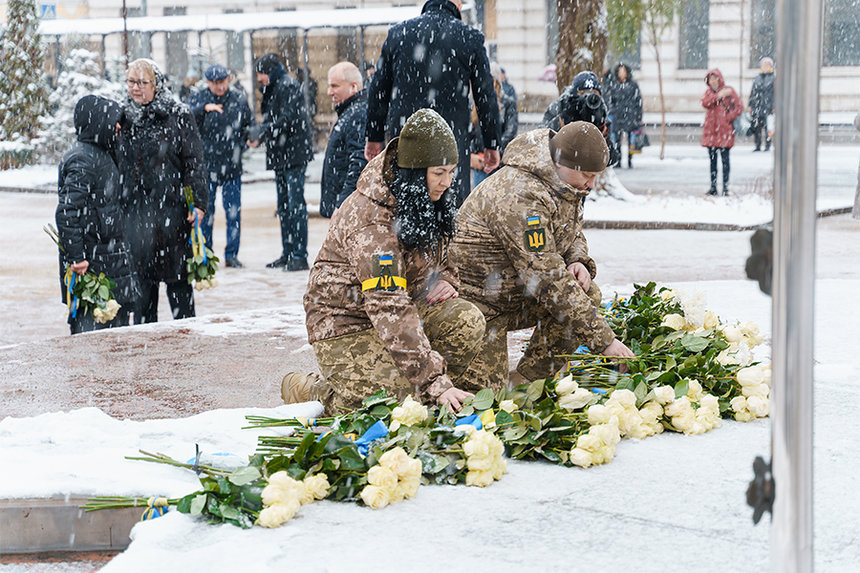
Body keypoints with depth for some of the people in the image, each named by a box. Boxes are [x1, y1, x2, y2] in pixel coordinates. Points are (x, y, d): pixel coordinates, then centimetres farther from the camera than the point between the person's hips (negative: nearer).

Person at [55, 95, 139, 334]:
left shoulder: (101, 155, 13)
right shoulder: (82, 162, -18)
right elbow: (67, 212, -23)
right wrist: (76, 256, -24)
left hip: (109, 254, 10)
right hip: (90, 259, -10)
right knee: (89, 320, -5)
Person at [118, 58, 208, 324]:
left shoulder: (179, 116, -1)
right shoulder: (123, 117, 12)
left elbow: (194, 162, -4)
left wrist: (198, 203, -10)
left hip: (171, 208, -4)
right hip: (134, 210, 4)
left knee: (177, 277, 2)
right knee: (141, 277, 6)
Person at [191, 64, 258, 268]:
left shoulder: (239, 101, 5)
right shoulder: (201, 99, 2)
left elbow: (250, 124, 15)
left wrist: (251, 137, -6)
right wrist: (204, 108, -29)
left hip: (232, 166, 1)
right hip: (206, 165, -1)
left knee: (234, 212, 1)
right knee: (205, 211, 4)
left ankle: (232, 254, 11)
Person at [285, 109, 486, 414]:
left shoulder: (429, 201, -2)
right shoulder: (372, 222, -29)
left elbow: (438, 258, 20)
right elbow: (390, 311, -35)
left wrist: (442, 282, -5)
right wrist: (435, 383, -39)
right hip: (346, 321, -7)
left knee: (467, 321, -18)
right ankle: (308, 389, 1)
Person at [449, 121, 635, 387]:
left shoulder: (565, 184, -1)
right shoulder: (520, 197, -31)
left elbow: (573, 233, 18)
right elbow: (547, 279, -34)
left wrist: (578, 261, -9)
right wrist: (604, 338, -32)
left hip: (519, 295, 9)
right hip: (477, 302, -8)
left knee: (588, 295, -12)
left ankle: (526, 380, -3)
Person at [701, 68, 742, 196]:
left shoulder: (729, 91, 2)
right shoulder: (708, 92, 14)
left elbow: (739, 107, -2)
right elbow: (705, 103, -8)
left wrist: (728, 118, -11)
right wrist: (718, 96, -16)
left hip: (724, 130, -4)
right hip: (711, 130, 4)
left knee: (725, 159, -4)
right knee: (712, 159, 8)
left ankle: (725, 187, 1)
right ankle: (713, 187, 14)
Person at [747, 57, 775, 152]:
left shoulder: (773, 78, 2)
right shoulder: (757, 78, 16)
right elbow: (752, 92, 19)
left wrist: (774, 107, -8)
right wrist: (750, 105, 12)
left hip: (767, 106, -4)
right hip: (756, 106, 4)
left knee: (767, 126, -8)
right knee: (756, 126, 2)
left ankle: (768, 146, 0)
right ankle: (758, 146, 10)